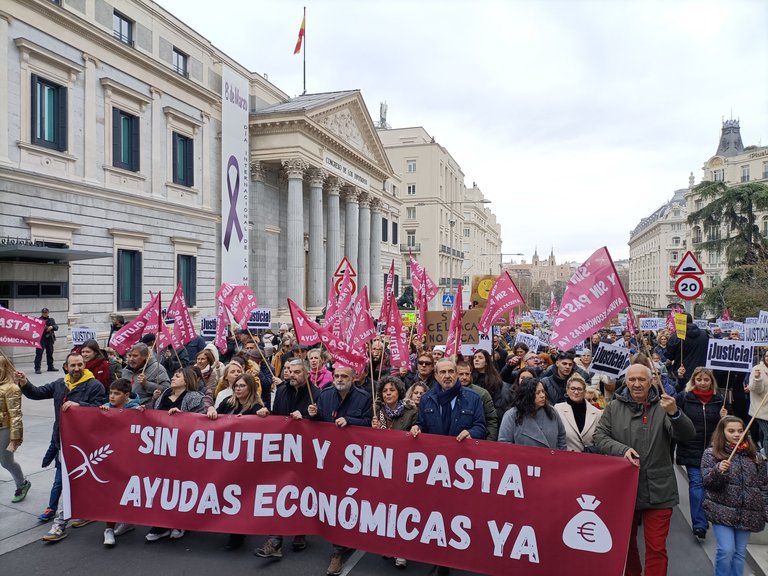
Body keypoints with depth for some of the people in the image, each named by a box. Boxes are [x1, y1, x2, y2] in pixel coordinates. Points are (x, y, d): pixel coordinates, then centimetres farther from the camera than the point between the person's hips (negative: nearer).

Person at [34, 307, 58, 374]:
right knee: (39, 353, -9)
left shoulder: (51, 320, 14)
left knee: (50, 353, 12)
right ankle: (37, 368, -10)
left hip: (50, 339, 5)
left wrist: (52, 327, -17)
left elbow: (56, 327, 4)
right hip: (41, 339, -4)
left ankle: (50, 367, 23)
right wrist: (42, 328, -24)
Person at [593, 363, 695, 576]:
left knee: (657, 547, 2)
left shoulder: (662, 407, -1)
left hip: (658, 490, -2)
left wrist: (674, 413, -32)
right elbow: (599, 437, 0)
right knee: (625, 542, 18)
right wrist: (622, 449, -18)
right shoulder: (614, 407, 2)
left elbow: (688, 435, -12)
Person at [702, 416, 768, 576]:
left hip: (747, 514, 4)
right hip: (722, 512, -3)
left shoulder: (755, 456, 8)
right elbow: (707, 482, -8)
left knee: (740, 553, 10)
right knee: (726, 550, -10)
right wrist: (718, 471, -27)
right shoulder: (712, 454, -2)